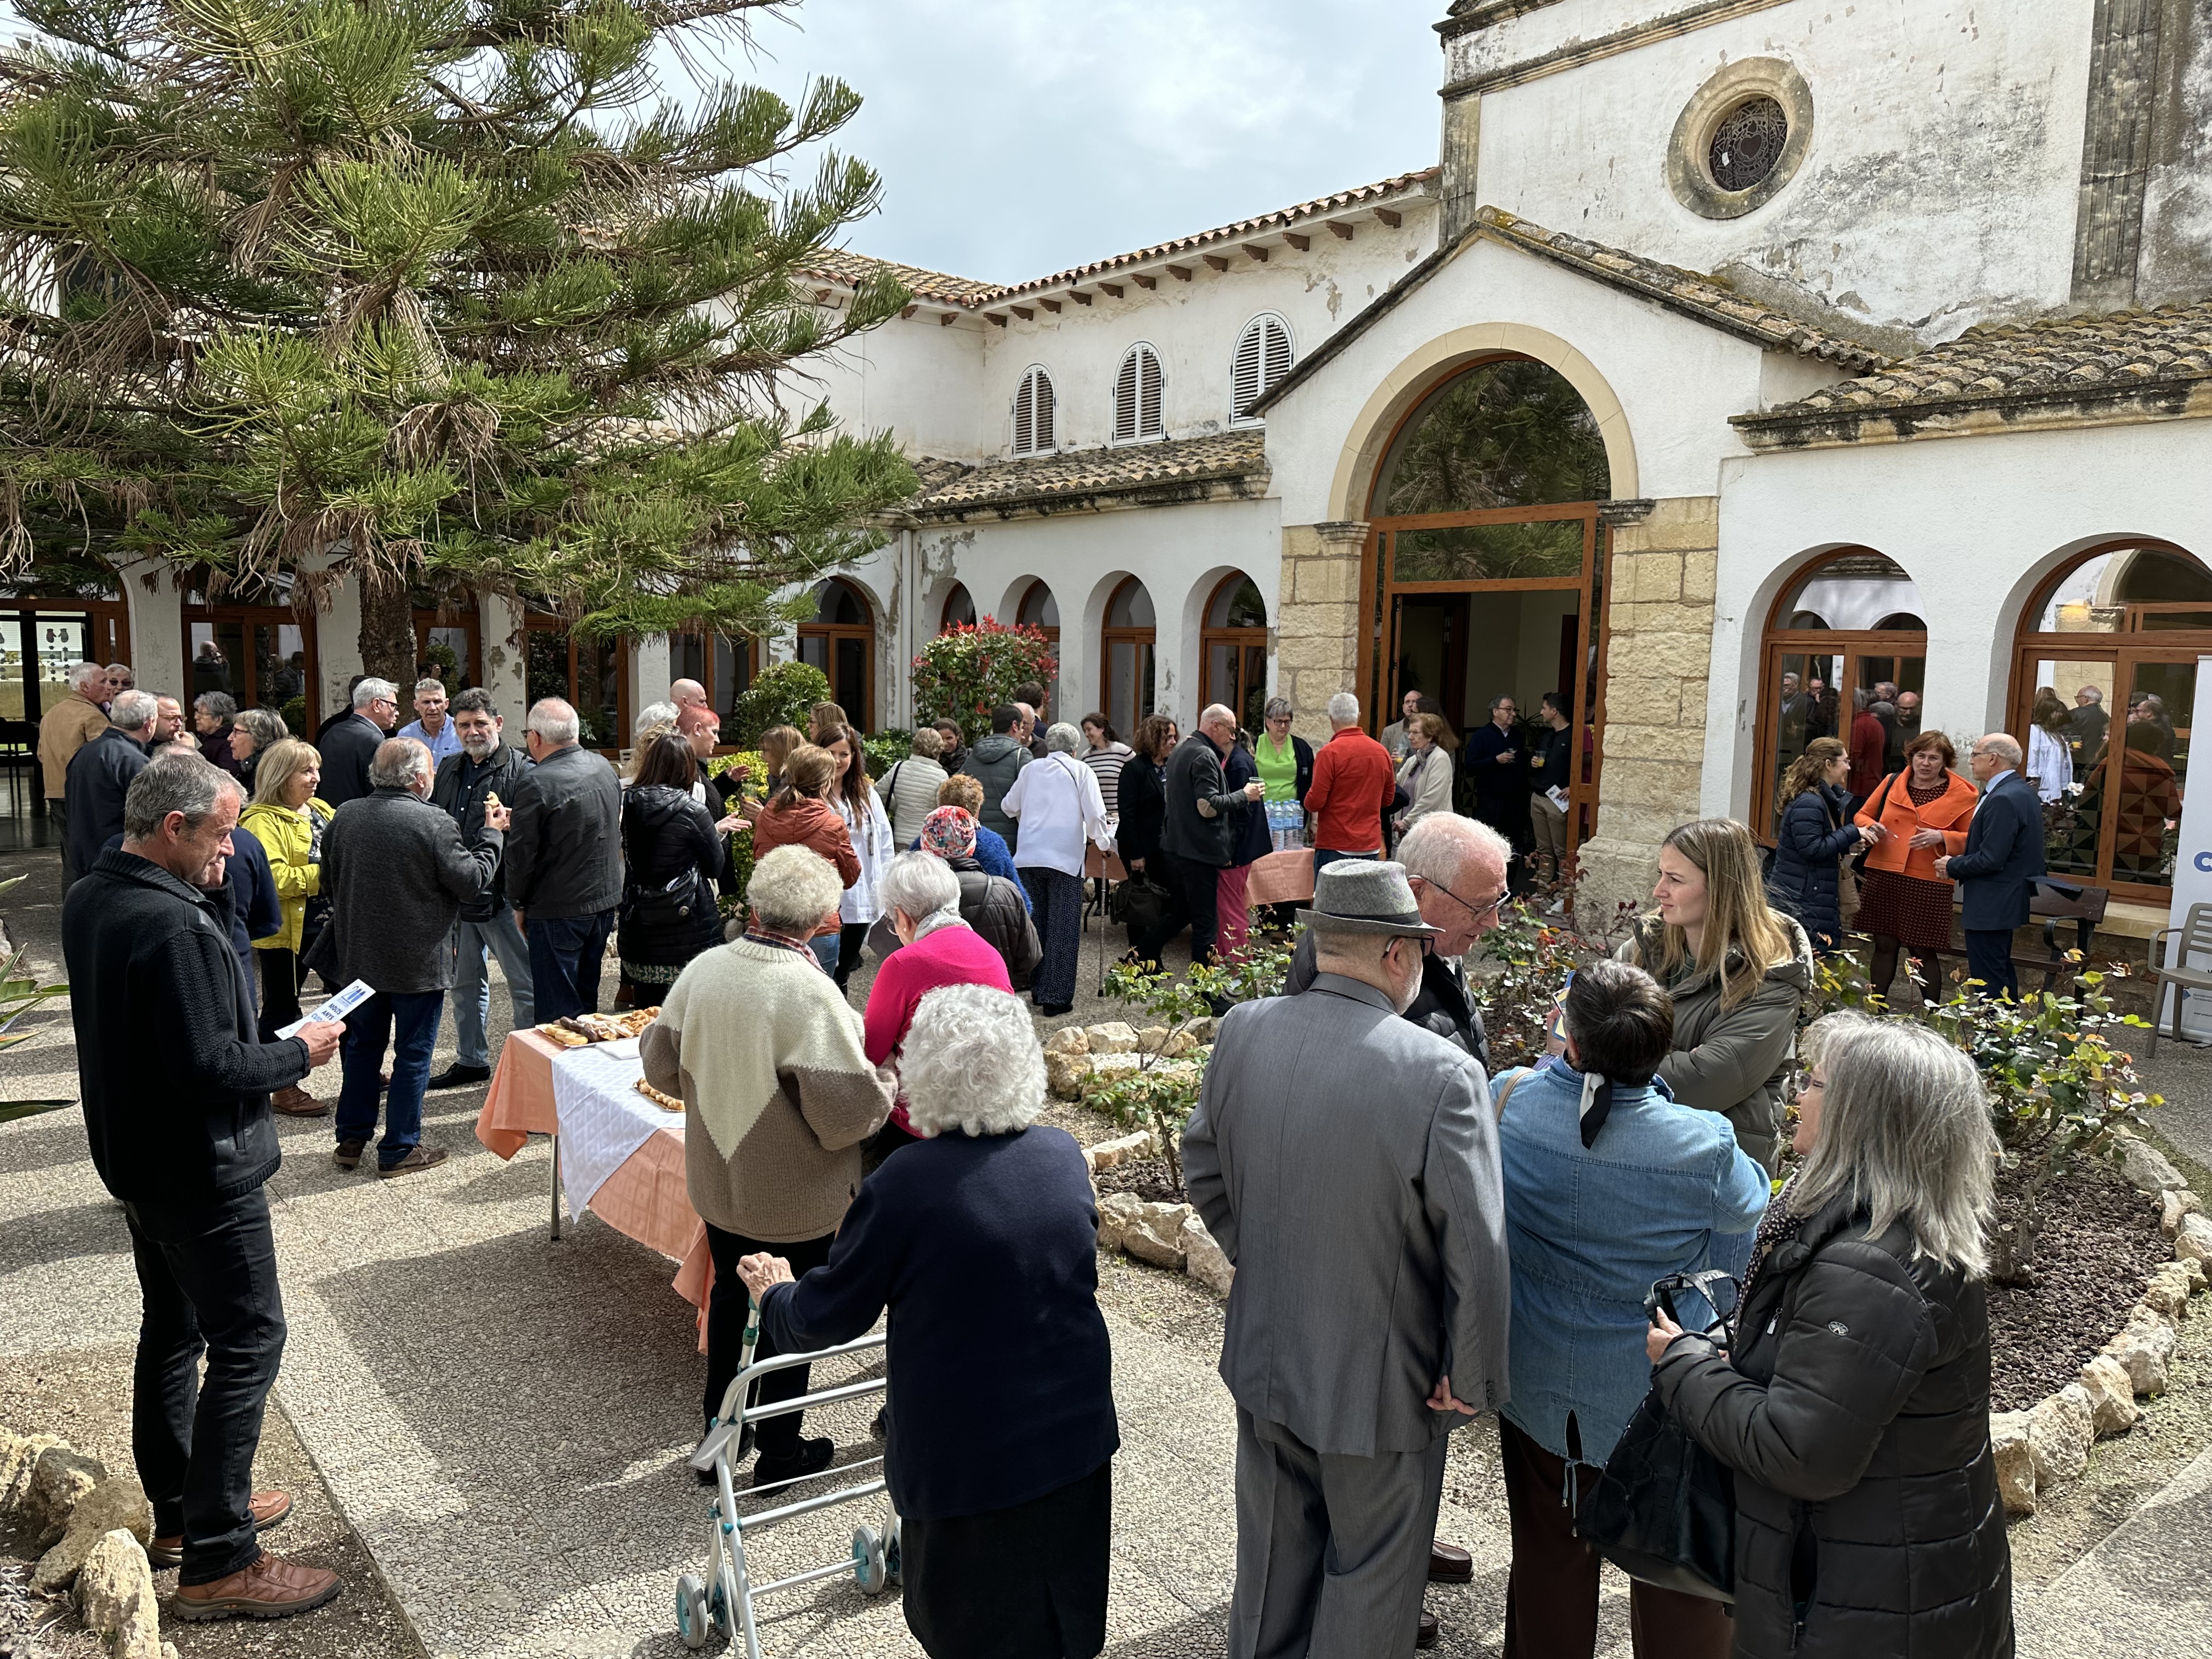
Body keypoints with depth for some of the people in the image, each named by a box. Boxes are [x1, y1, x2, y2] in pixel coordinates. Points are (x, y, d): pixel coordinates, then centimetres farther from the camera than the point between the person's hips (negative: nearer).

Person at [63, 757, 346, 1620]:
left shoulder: (89, 900, 4)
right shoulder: (175, 926, -27)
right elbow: (209, 1067, -28)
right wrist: (299, 1054, -14)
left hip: (135, 1155, 10)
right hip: (202, 1172, -10)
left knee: (171, 1328, 20)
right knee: (248, 1343, -3)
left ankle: (178, 1509, 35)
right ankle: (217, 1561, 3)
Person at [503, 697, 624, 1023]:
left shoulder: (535, 784, -19)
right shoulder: (604, 768, 4)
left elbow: (522, 853, -14)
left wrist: (519, 904, 0)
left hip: (557, 911, -7)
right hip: (606, 900, 7)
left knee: (558, 1011, 2)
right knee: (587, 998, 19)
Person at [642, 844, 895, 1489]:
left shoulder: (702, 969, -10)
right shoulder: (810, 994, -28)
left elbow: (660, 1065, 1)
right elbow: (851, 1110, -29)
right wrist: (886, 1083, -9)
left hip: (716, 1184, 5)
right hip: (793, 1200, -5)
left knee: (730, 1296, 25)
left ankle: (720, 1426, 42)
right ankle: (779, 1452, 30)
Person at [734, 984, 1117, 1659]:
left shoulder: (904, 1186, -23)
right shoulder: (1064, 1155, -7)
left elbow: (824, 1319, -11)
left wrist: (776, 1293, 12)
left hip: (967, 1459, -4)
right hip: (1076, 1437, 4)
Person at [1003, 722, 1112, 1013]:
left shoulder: (1030, 769, 11)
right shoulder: (1080, 771, 0)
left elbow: (1009, 806, 21)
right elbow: (1095, 813, -5)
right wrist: (1098, 839, 14)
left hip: (1029, 856, 4)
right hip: (1066, 857, -4)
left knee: (1034, 923, 14)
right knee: (1063, 929, 1)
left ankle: (1038, 990, 20)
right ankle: (1056, 997, 0)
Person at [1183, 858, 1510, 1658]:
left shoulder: (1242, 1031, -11)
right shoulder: (1444, 1074, -27)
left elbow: (1203, 1169, 3)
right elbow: (1477, 1252, -23)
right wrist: (1472, 1380, -8)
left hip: (1263, 1356, 5)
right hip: (1383, 1382, -5)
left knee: (1273, 1549, 26)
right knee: (1371, 1572, 19)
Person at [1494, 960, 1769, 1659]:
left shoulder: (1510, 1103, -21)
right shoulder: (1704, 1146, -26)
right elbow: (1752, 1207, -3)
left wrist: (1567, 1060, 10)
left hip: (1540, 1386, 2)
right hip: (1660, 1394, -2)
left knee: (1548, 1555, 22)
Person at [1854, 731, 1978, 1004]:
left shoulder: (1961, 794, 1)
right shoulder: (1892, 783, 9)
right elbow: (1863, 815, 19)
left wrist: (1941, 837, -17)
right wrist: (1871, 827, -3)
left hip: (1928, 885, -3)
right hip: (1883, 878, 3)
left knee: (1923, 952, 0)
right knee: (1884, 946, 10)